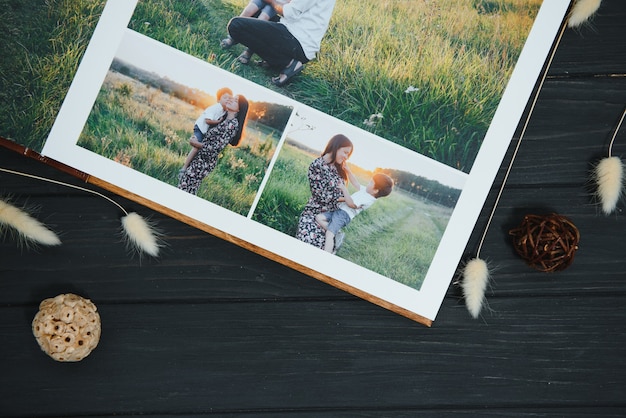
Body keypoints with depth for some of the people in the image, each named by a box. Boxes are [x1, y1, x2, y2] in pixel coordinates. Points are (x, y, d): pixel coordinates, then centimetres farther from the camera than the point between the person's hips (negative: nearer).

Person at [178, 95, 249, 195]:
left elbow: (216, 148, -23)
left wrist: (196, 143, -12)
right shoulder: (224, 119, 10)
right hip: (200, 157, 9)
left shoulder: (232, 124, -19)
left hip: (204, 161, -9)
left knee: (185, 189, -6)